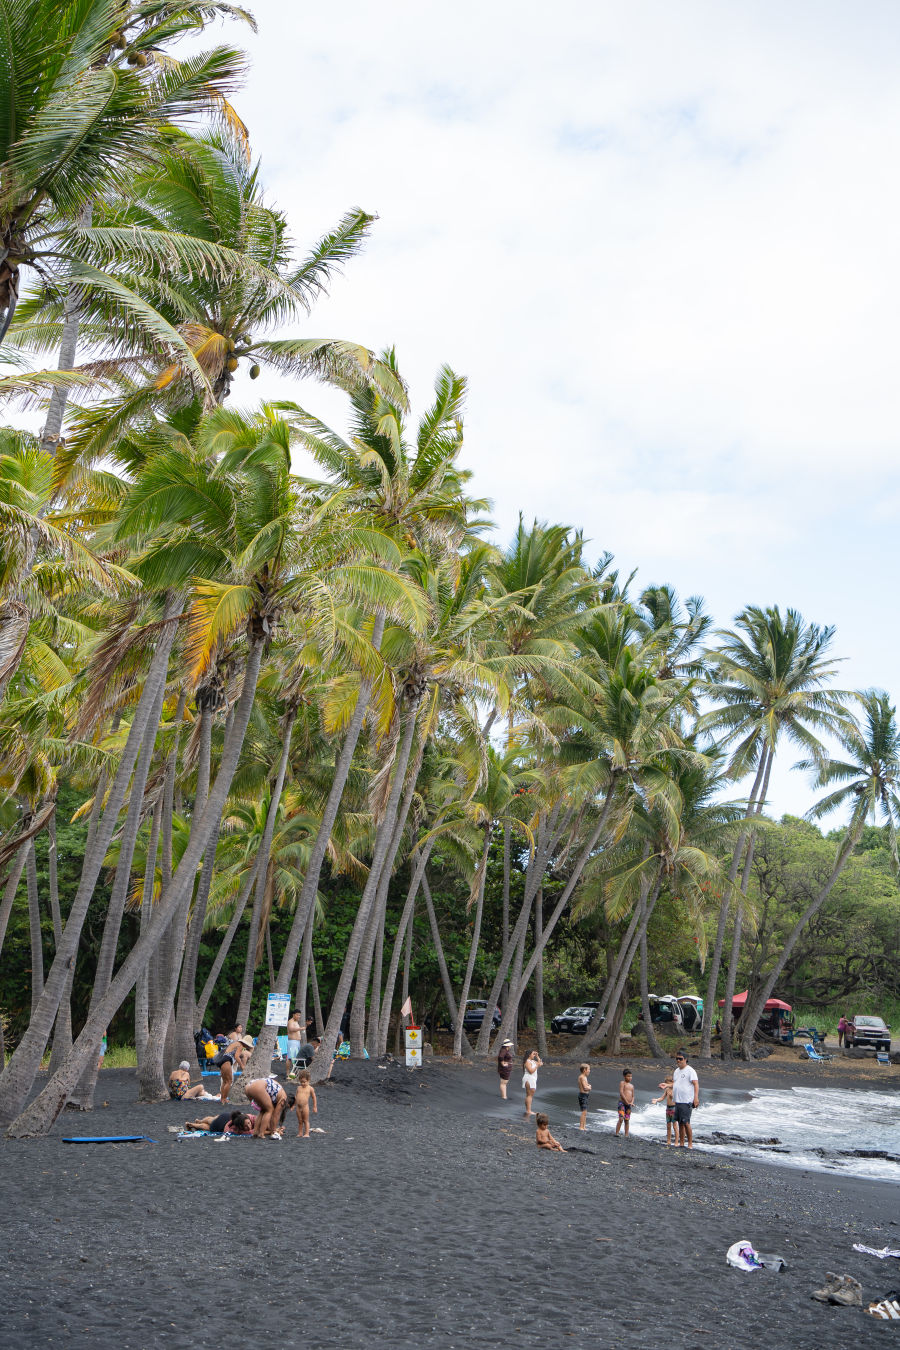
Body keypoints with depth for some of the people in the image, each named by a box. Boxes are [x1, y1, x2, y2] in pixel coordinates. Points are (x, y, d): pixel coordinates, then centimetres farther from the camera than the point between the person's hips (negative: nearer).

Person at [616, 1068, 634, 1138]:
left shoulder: (632, 1086, 17)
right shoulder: (622, 1083, -2)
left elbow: (633, 1096, 17)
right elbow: (621, 1093, -12)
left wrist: (631, 1102, -3)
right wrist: (626, 1102, -15)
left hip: (629, 1105, 6)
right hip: (622, 1103, -6)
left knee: (627, 1120, 7)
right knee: (621, 1119, -14)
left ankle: (626, 1136, 10)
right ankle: (616, 1134, -8)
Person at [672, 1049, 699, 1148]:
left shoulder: (690, 1070, -7)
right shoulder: (676, 1071, 17)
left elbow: (696, 1084, -14)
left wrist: (696, 1097, -23)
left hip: (686, 1101, -8)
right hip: (677, 1101, 8)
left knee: (686, 1122, -10)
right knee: (680, 1123, 10)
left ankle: (690, 1144, -4)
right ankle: (681, 1144, 14)